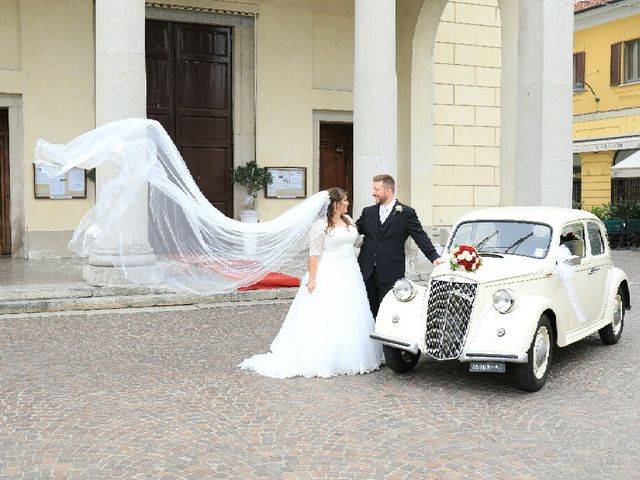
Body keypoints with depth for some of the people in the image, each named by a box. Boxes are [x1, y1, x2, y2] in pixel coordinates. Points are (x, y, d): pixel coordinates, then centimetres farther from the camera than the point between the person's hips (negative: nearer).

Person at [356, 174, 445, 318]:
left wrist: (434, 257, -17)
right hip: (367, 273, 4)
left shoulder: (406, 213, -1)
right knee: (370, 312, 7)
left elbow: (421, 237, -6)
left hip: (390, 274, -4)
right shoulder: (368, 212, 12)